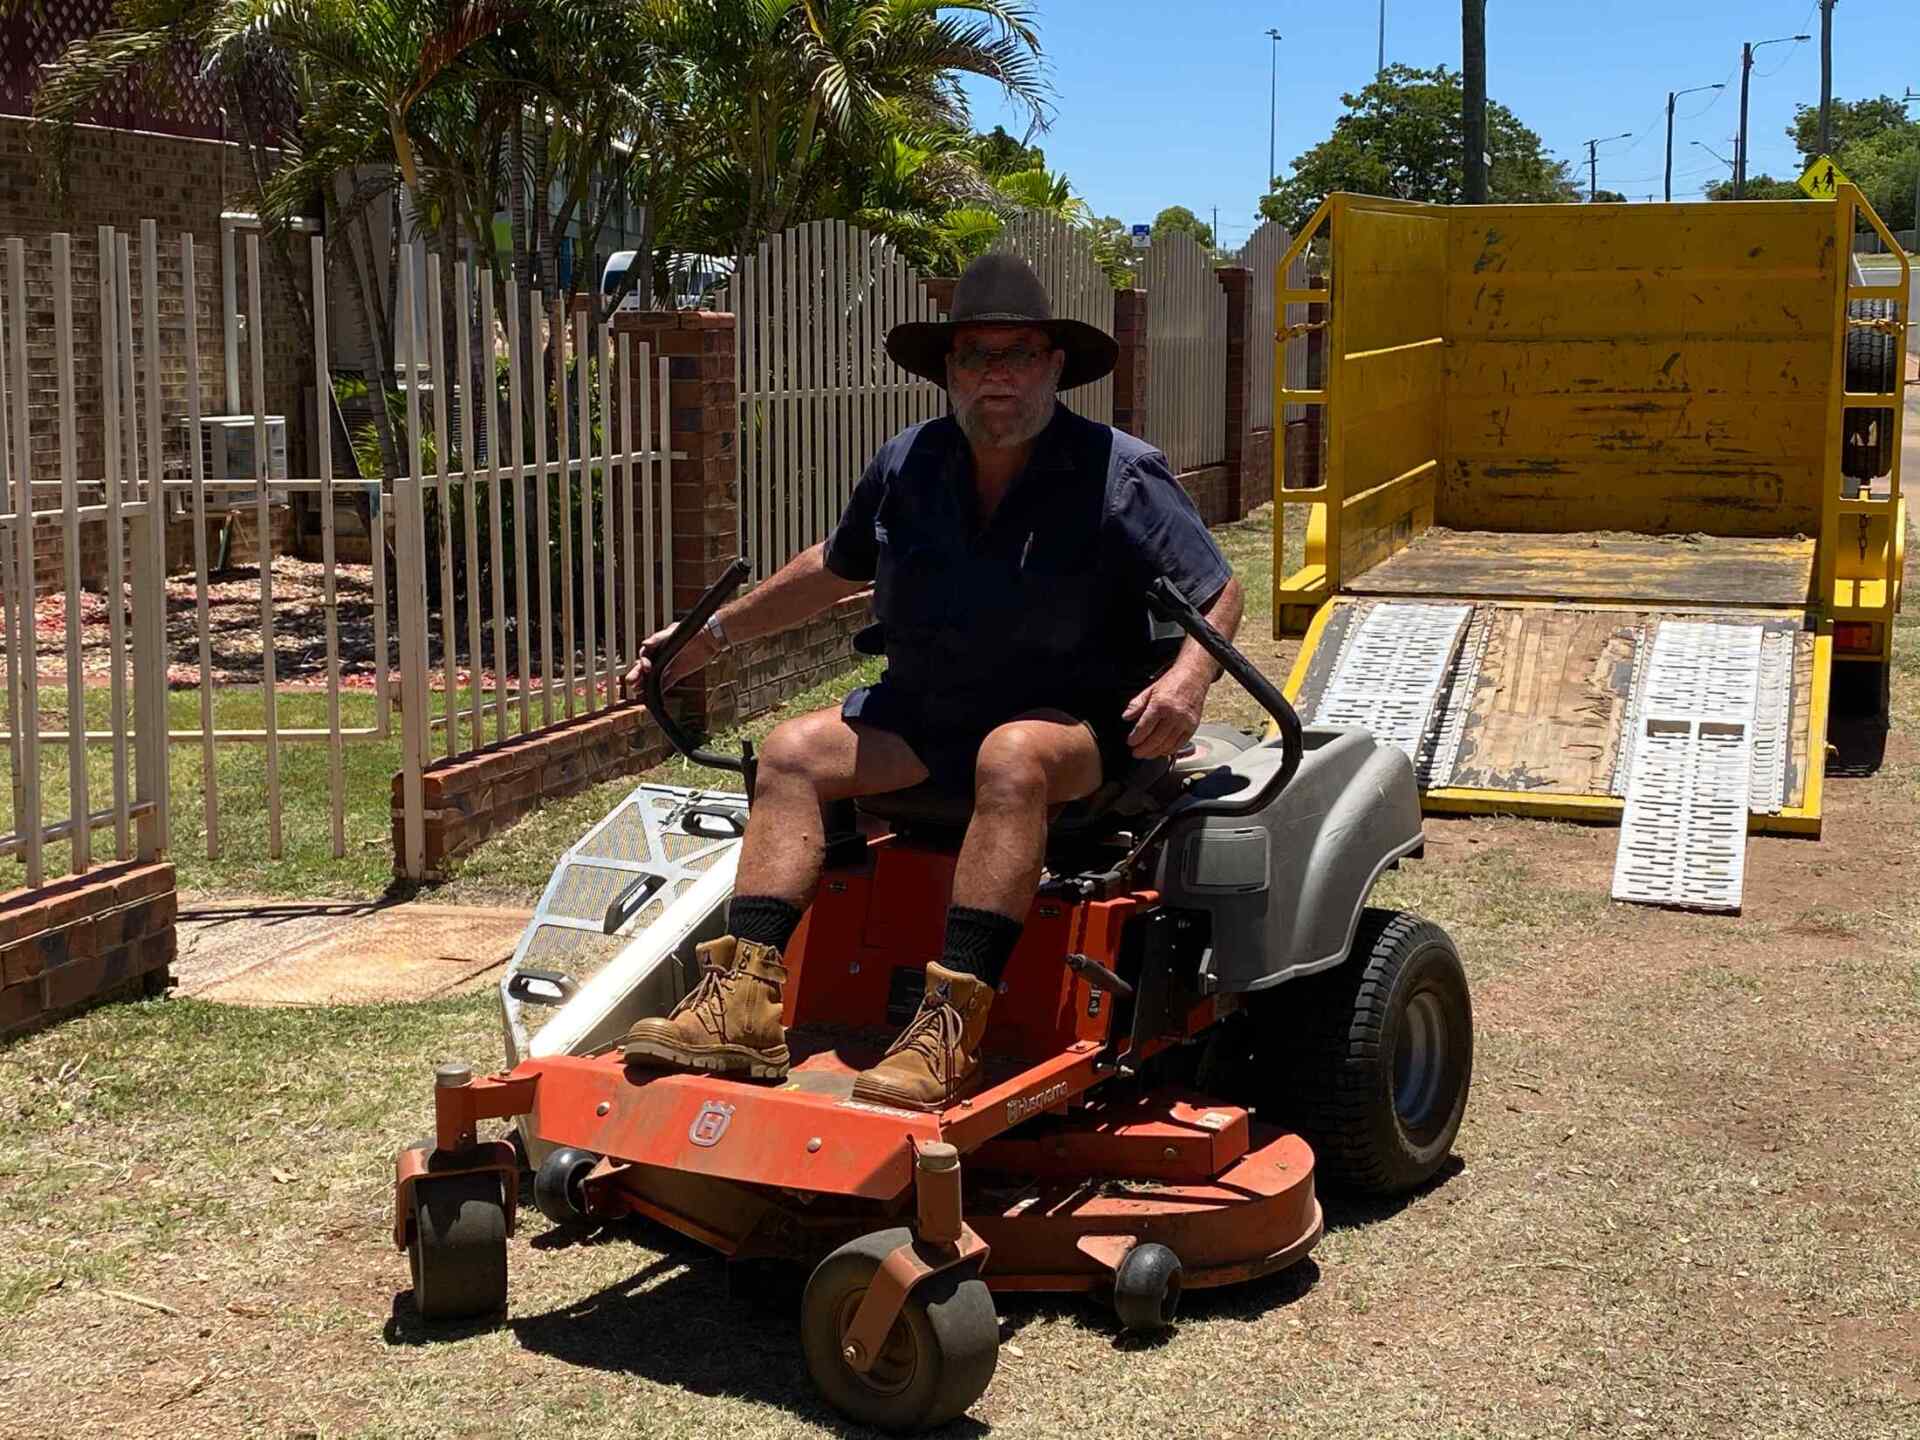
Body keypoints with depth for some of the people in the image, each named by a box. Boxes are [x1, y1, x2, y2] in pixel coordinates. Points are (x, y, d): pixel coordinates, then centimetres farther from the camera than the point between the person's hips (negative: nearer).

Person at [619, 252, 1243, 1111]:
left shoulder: (1120, 474, -5)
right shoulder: (907, 467, 6)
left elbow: (1219, 594, -1)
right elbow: (834, 569, 23)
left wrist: (1188, 677, -23)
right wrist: (712, 636, 22)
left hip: (1075, 719, -5)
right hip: (926, 712, 5)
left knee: (1011, 757, -38)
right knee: (793, 751, -16)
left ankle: (951, 1027, -43)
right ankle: (745, 1004, -28)